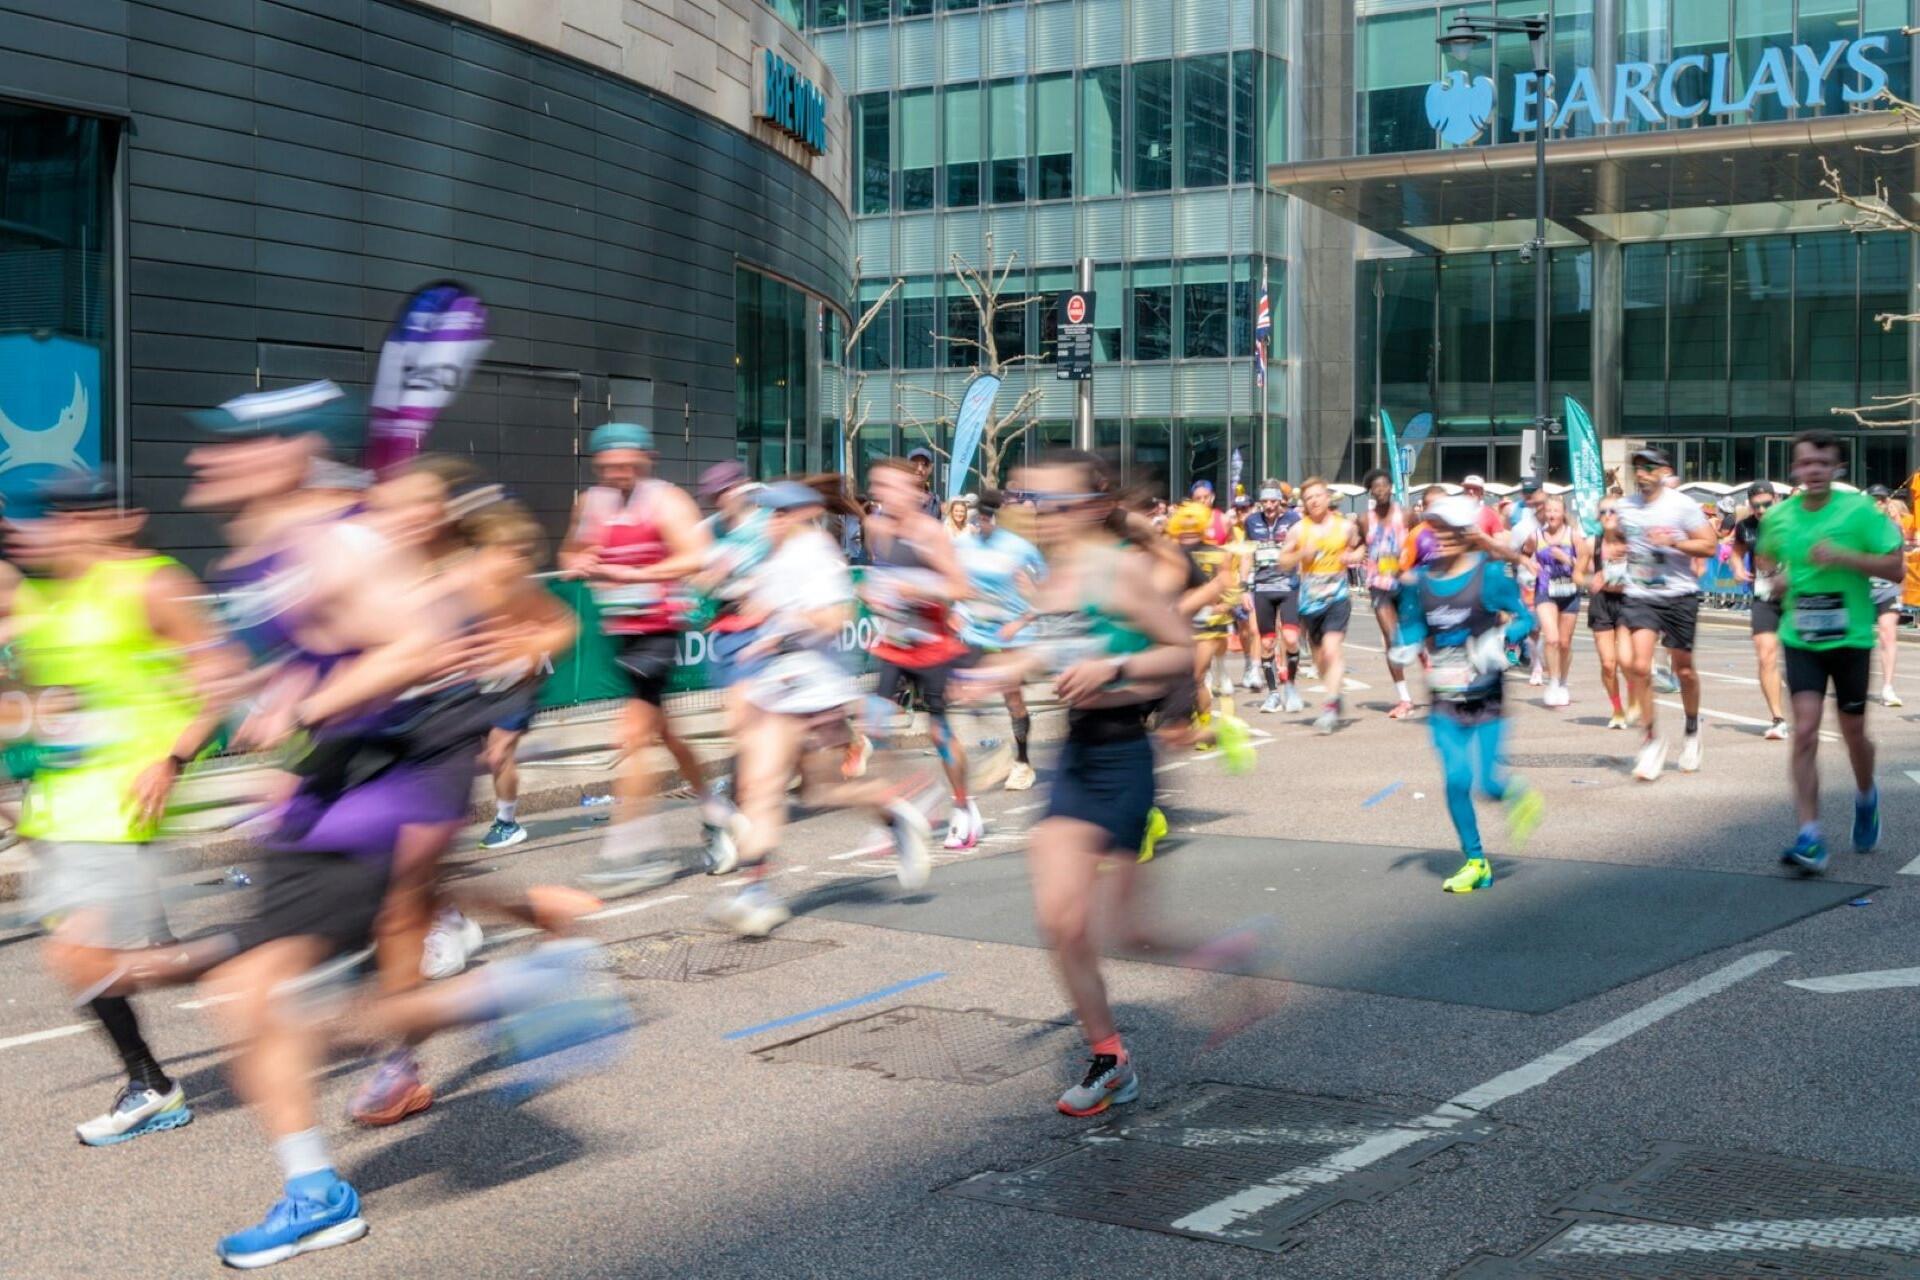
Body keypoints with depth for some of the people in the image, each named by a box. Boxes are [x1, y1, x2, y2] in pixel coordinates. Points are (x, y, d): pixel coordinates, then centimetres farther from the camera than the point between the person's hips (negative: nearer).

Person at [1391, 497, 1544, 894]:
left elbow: (1524, 618, -4)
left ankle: (1519, 794, 32)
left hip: (1486, 697, -3)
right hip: (1445, 700, 3)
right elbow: (1413, 626, 17)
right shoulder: (1421, 579, 4)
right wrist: (1407, 647, -4)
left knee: (1490, 783, -6)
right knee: (1456, 780, -4)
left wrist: (1499, 640, -22)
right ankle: (1475, 862, 12)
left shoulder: (1489, 574, -8)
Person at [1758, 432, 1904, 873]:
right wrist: (1774, 575, 0)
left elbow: (1895, 568, -9)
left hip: (1850, 638, -1)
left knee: (1853, 733, 12)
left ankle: (1866, 797, 45)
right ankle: (1809, 838, -13)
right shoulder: (1779, 516, 2)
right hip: (1800, 639, 1)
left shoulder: (1859, 510, -8)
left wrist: (1843, 557, -22)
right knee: (1805, 731, -12)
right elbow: (1763, 557, 22)